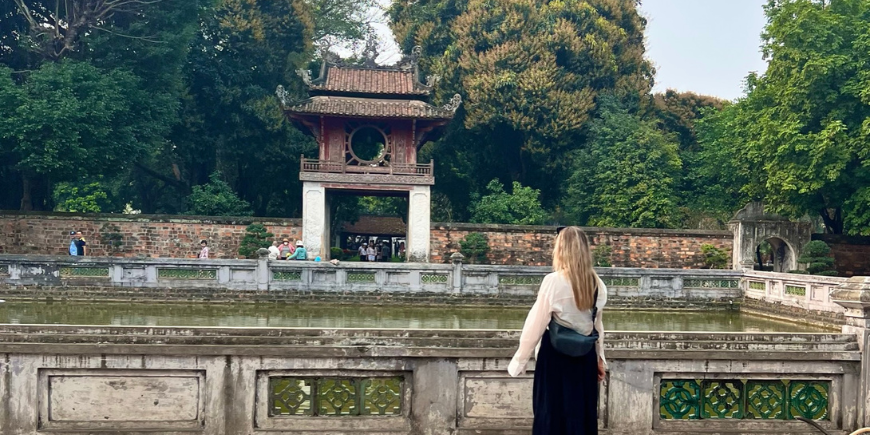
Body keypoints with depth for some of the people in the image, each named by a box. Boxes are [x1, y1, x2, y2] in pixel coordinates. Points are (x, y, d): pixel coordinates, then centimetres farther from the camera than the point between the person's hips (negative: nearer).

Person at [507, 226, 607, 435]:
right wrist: (599, 358, 21)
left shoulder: (554, 281, -17)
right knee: (583, 412, 16)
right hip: (585, 355, 5)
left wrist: (519, 360, -4)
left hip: (556, 354, -5)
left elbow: (535, 325, -13)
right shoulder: (597, 284, -1)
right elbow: (598, 325, 9)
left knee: (552, 413, 6)